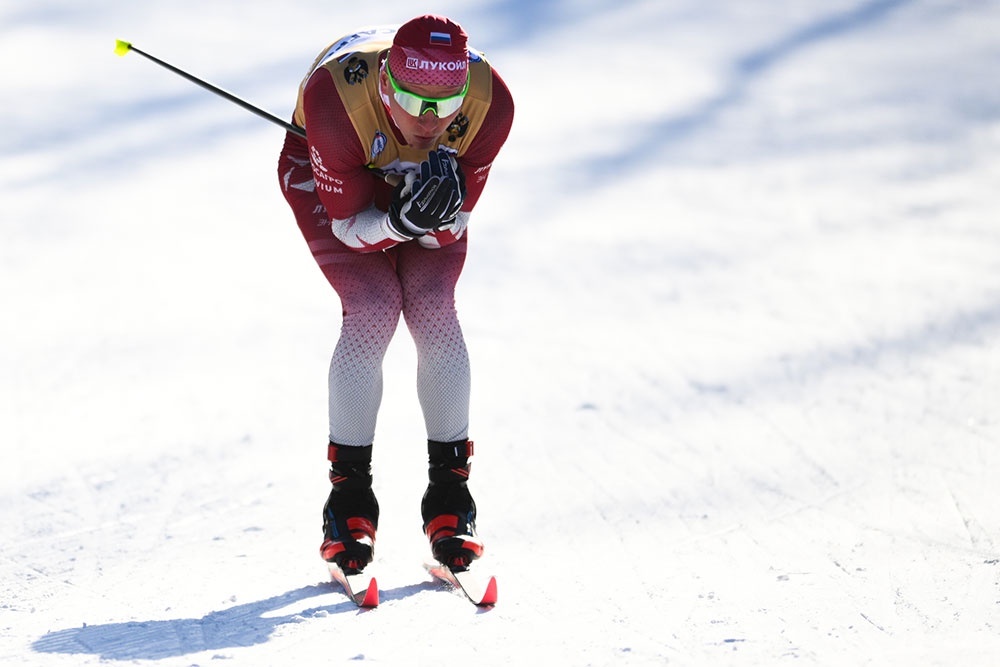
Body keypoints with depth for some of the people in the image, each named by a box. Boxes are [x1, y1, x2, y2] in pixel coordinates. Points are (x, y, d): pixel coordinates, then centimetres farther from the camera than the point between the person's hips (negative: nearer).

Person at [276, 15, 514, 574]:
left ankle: (450, 498, -3)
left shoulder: (490, 103, -35)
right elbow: (350, 225, -29)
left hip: (430, 176, 2)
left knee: (434, 309, -16)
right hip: (330, 176, -2)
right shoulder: (336, 93, -42)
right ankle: (350, 498, -6)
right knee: (372, 310, -20)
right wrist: (398, 222, -50)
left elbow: (449, 231, -22)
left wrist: (438, 214, -45)